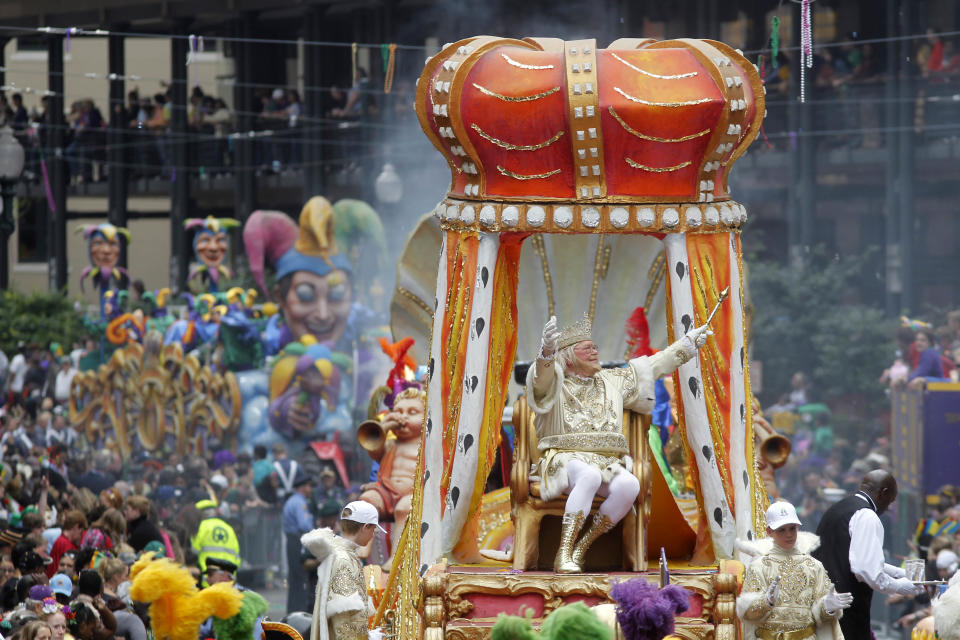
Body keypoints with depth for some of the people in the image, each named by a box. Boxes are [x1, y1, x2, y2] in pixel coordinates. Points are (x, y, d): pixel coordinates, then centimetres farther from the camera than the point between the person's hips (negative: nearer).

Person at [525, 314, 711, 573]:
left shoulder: (612, 382, 24)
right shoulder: (555, 385, 6)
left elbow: (655, 366, 31)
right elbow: (541, 378, -19)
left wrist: (689, 342, 30)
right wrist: (547, 352, -41)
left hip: (607, 463, 5)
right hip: (565, 460, -5)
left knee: (629, 484, -31)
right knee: (589, 476, -41)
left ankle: (579, 550, -25)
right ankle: (563, 555, -42)